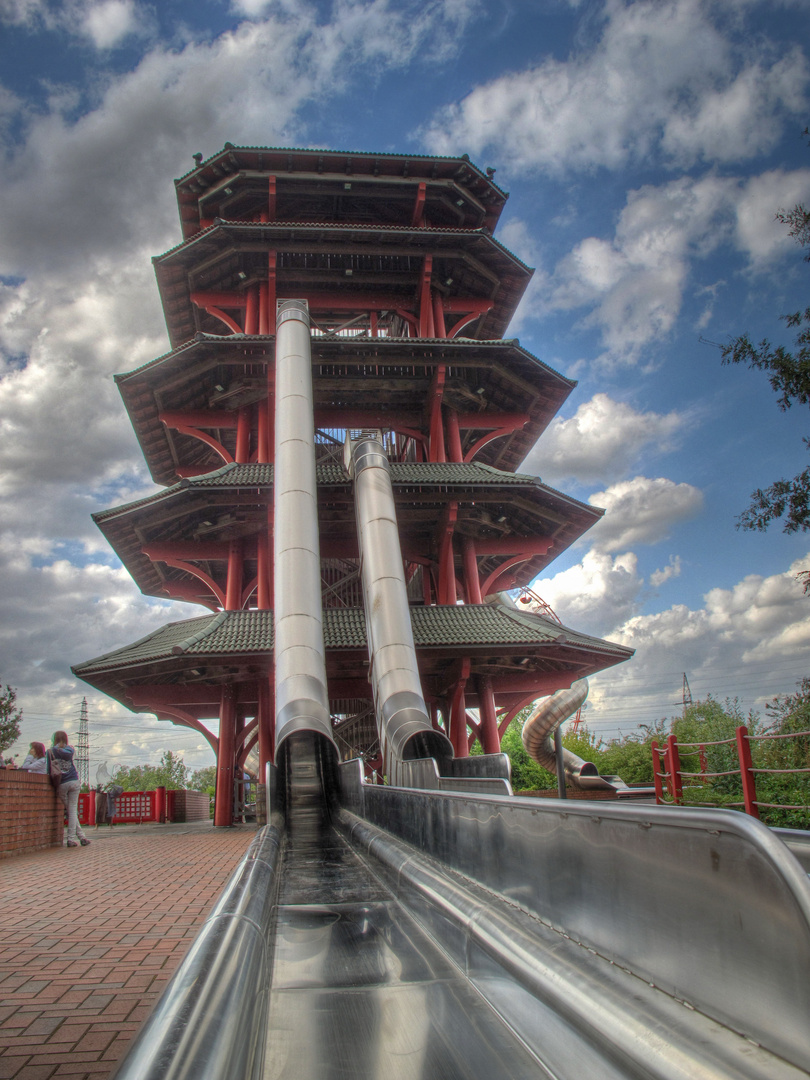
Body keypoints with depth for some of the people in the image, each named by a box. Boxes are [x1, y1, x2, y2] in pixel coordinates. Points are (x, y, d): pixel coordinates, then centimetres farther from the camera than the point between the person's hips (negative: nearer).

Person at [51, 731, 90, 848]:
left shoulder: (52, 751, 1)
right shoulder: (70, 749, 8)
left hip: (61, 784, -1)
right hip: (73, 781, 1)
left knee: (71, 811, 8)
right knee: (73, 810, 3)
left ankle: (81, 836, 4)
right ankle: (71, 838, -1)